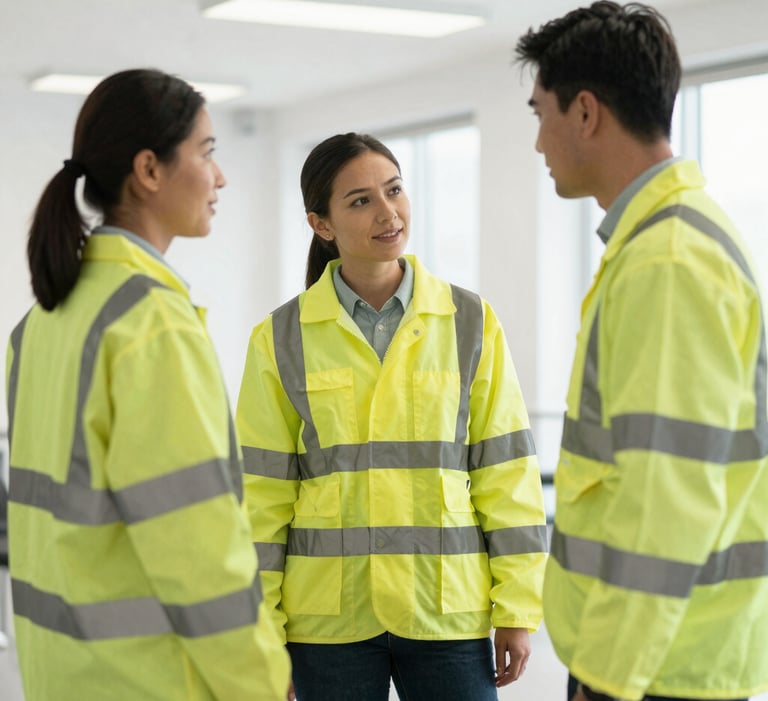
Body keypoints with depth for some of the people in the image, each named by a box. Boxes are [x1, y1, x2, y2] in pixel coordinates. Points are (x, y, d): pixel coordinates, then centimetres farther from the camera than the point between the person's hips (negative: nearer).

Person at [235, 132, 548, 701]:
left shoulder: (471, 323, 1)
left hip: (447, 609, 0)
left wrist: (517, 609, -1)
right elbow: (261, 493, 1)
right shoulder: (282, 340, 0)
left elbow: (505, 469, 2)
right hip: (329, 615, 0)